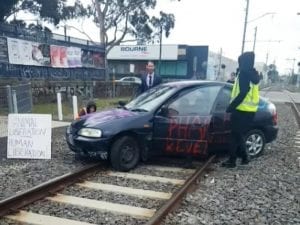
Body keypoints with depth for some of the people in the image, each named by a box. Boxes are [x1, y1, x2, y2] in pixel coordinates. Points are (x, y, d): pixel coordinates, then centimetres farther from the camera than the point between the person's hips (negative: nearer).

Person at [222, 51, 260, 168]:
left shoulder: (244, 74, -13)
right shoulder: (253, 74, 15)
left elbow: (242, 93, -21)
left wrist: (231, 107, -15)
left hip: (241, 110, -9)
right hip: (250, 110, 9)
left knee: (235, 135, -1)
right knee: (240, 135, 18)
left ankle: (232, 161, 5)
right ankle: (245, 157, 21)